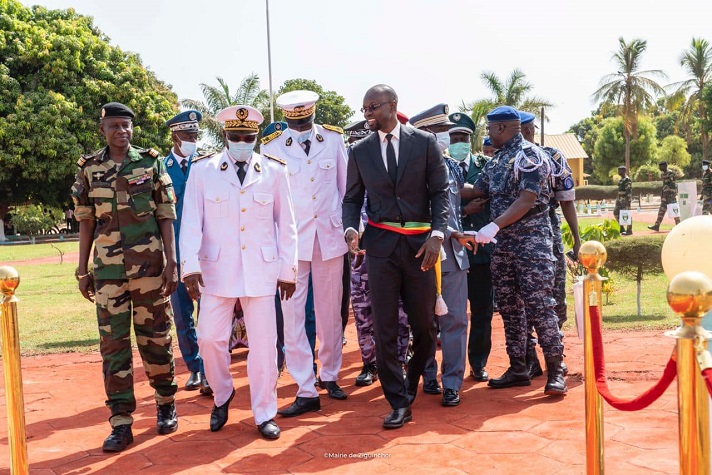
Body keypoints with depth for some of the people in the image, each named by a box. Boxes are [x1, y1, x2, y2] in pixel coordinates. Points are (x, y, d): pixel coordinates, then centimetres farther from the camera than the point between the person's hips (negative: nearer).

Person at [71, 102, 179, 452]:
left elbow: (166, 217, 0)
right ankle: (121, 423, 11)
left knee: (155, 338, 7)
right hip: (107, 269, 2)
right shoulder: (89, 169, 7)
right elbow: (86, 223, 10)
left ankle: (166, 404, 26)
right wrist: (83, 270, 7)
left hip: (149, 265, -2)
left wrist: (172, 262, -6)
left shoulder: (150, 163, 2)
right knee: (113, 344, 3)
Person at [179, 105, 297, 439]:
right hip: (216, 271, 0)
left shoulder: (274, 171, 3)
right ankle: (222, 396, 31)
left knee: (263, 343, 3)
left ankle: (264, 414, 18)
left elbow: (286, 224, 6)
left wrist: (288, 270, 6)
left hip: (261, 271, 0)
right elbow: (191, 222, -2)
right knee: (209, 339, 3)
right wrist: (190, 266, -12)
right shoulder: (202, 171, 2)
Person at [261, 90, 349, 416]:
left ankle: (329, 375, 31)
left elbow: (346, 186, 6)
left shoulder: (334, 139, 0)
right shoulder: (272, 147, -5)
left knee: (330, 311, 12)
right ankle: (306, 391, 5)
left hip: (330, 233, 2)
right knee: (291, 314, -4)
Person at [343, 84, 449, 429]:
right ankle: (399, 403, 8)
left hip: (420, 243, -1)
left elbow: (440, 191, 3)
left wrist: (437, 233, -10)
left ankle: (411, 385, 30)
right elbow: (352, 198, 12)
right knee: (384, 328, -2)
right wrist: (351, 228, -8)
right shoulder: (360, 151, 9)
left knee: (424, 323, 6)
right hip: (381, 244, 1)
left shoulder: (424, 142, 3)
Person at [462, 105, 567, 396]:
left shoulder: (530, 155, -9)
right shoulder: (496, 161, 15)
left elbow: (527, 200, -18)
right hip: (502, 244, 8)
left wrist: (494, 226, -22)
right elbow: (477, 192, 18)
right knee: (509, 307, 10)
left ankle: (555, 371, -1)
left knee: (538, 305, -9)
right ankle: (518, 369, 18)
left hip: (531, 241, -8)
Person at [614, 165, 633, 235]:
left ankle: (629, 230, 2)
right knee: (616, 212, 10)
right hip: (620, 200, 10)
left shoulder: (627, 179, -14)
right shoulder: (621, 180, 15)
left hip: (625, 200, -10)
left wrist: (628, 200, -23)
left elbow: (629, 191, -19)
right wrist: (617, 198, 21)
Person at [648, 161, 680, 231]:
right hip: (665, 195, 9)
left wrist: (672, 195, -22)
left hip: (671, 194, -9)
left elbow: (672, 185, -17)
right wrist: (662, 195, 19)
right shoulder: (663, 174, 14)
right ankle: (656, 226, 3)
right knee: (661, 211, 4)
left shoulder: (670, 173, -12)